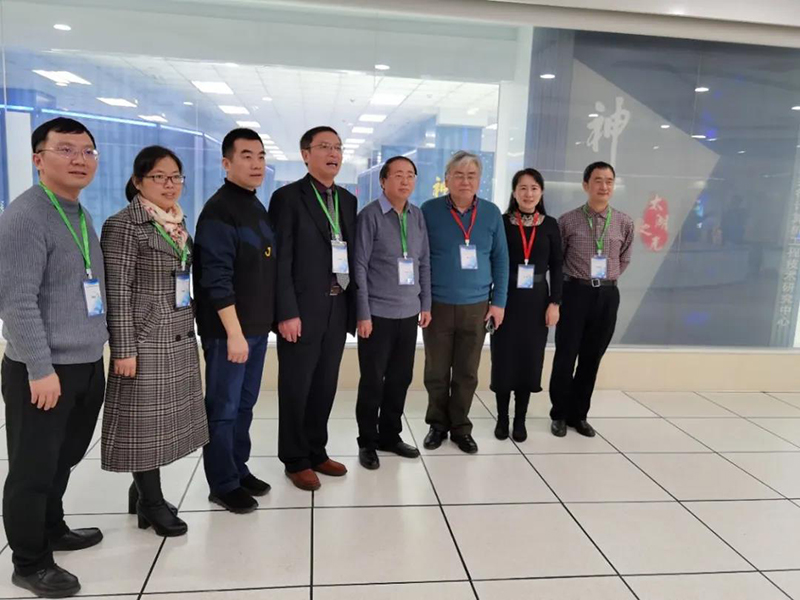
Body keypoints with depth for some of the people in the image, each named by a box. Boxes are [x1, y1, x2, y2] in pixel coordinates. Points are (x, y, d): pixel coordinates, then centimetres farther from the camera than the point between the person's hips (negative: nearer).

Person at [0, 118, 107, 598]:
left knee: (64, 460, 21)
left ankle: (52, 529, 40)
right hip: (44, 371, -8)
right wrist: (41, 369, -19)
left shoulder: (81, 216, 12)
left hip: (88, 365, 8)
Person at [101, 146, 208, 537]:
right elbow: (118, 292, -14)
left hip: (179, 339, 7)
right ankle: (152, 502, 17)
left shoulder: (179, 225, 12)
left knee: (164, 419, 13)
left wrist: (190, 331, 16)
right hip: (146, 341, -7)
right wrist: (123, 349, -17)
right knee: (145, 421, 3)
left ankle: (143, 493, 28)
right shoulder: (124, 225, -10)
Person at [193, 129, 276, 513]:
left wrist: (261, 323, 15)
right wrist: (234, 332, -22)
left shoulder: (257, 208, 13)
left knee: (245, 405, 16)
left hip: (257, 326, 8)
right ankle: (223, 485, 16)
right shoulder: (219, 210, -13)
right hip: (229, 329, -8)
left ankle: (239, 470, 30)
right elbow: (217, 278, -20)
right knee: (223, 408, 3)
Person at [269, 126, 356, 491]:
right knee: (296, 387, 6)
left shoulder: (348, 200, 12)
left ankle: (316, 452, 29)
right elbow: (281, 260, -11)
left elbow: (351, 255, 12)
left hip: (338, 307, 6)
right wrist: (287, 312, -16)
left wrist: (353, 304, 7)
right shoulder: (288, 197, -6)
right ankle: (296, 460, 21)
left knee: (325, 385, 14)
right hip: (302, 308, -6)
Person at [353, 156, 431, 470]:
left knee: (401, 378, 13)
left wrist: (426, 304, 10)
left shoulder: (418, 216, 7)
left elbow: (424, 263, 12)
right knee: (372, 380, 5)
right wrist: (363, 314, -12)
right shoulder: (370, 215, -8)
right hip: (378, 313, -5)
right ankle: (367, 442, 22)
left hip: (409, 312, 5)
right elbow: (360, 267, -10)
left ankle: (390, 435, 30)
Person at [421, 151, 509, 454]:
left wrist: (498, 302, 2)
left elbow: (500, 259, 6)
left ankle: (461, 427, 27)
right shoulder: (429, 210, -4)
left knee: (467, 373, 10)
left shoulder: (492, 213, 3)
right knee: (436, 372, 9)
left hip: (477, 307, 2)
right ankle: (438, 424, 28)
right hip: (437, 305, -1)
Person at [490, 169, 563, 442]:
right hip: (507, 300, -2)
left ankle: (520, 420, 20)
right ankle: (502, 418, 18)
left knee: (530, 359, 7)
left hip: (536, 301, 2)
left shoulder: (550, 225, 4)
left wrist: (555, 302, -2)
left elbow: (556, 266, 5)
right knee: (504, 359, 4)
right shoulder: (502, 222, -2)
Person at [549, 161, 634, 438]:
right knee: (565, 356, 1)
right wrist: (561, 290, 1)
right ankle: (560, 415, 16)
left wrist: (608, 278, 10)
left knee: (592, 358, 10)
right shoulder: (568, 220, -4)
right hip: (576, 292, -3)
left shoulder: (624, 223, 4)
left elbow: (624, 258, 18)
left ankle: (579, 415, 23)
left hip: (607, 294, 3)